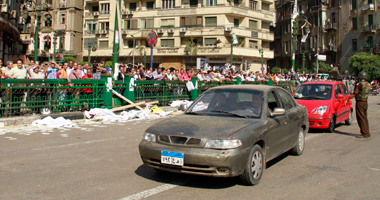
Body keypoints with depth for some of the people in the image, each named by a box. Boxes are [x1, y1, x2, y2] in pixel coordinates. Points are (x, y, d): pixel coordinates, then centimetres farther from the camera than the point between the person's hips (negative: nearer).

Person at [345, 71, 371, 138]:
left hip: (360, 102, -8)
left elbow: (354, 94, -15)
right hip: (365, 102, 8)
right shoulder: (368, 84, 9)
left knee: (361, 118, -5)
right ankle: (367, 132, 20)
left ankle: (365, 133, -5)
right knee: (364, 118, 15)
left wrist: (347, 100, -8)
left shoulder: (360, 84, -15)